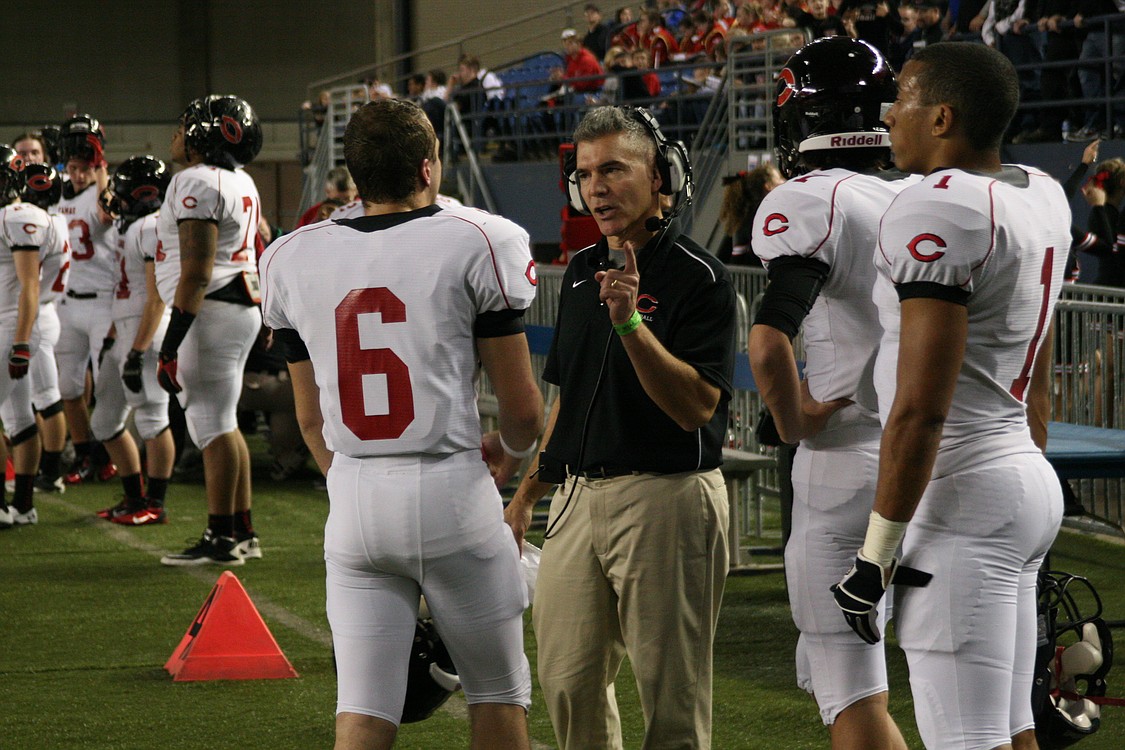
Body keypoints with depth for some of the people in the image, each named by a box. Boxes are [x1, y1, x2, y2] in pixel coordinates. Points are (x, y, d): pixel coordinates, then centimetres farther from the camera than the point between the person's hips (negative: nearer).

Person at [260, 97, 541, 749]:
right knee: (498, 694, 12)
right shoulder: (477, 244, -5)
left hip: (354, 500, 4)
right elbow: (522, 407, -1)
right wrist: (510, 455, 21)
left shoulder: (293, 261, 7)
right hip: (451, 489, -3)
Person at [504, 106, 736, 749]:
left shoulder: (698, 276, -9)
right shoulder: (582, 271, 14)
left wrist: (630, 321, -26)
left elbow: (696, 407, -18)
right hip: (578, 496, 7)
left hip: (666, 497, -7)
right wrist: (528, 494, 21)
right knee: (569, 683, 9)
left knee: (672, 696, -2)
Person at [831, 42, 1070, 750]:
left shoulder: (938, 210, -16)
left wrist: (878, 552, -15)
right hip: (1030, 479, 10)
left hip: (963, 496, -10)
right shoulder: (1043, 197, 12)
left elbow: (920, 407, -20)